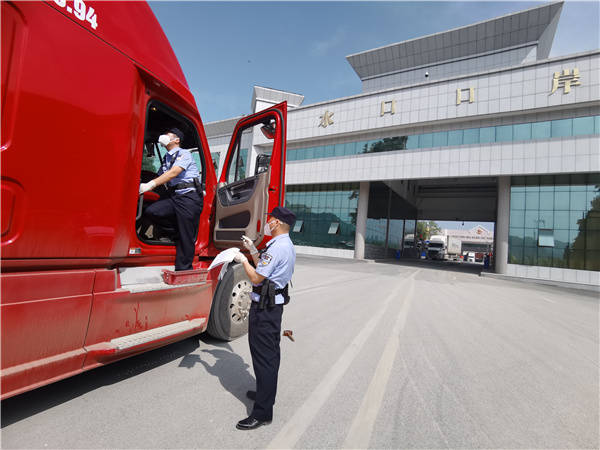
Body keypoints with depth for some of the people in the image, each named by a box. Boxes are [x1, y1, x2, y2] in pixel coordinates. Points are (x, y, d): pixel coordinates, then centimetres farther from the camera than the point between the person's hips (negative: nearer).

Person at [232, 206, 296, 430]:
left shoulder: (277, 247, -21)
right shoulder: (287, 245, 13)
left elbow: (256, 278, -20)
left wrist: (243, 260, -5)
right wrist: (252, 250, 17)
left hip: (264, 307, -11)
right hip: (274, 304, 11)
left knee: (263, 356, -3)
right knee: (270, 353, 22)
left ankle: (262, 412, 8)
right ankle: (266, 393, 39)